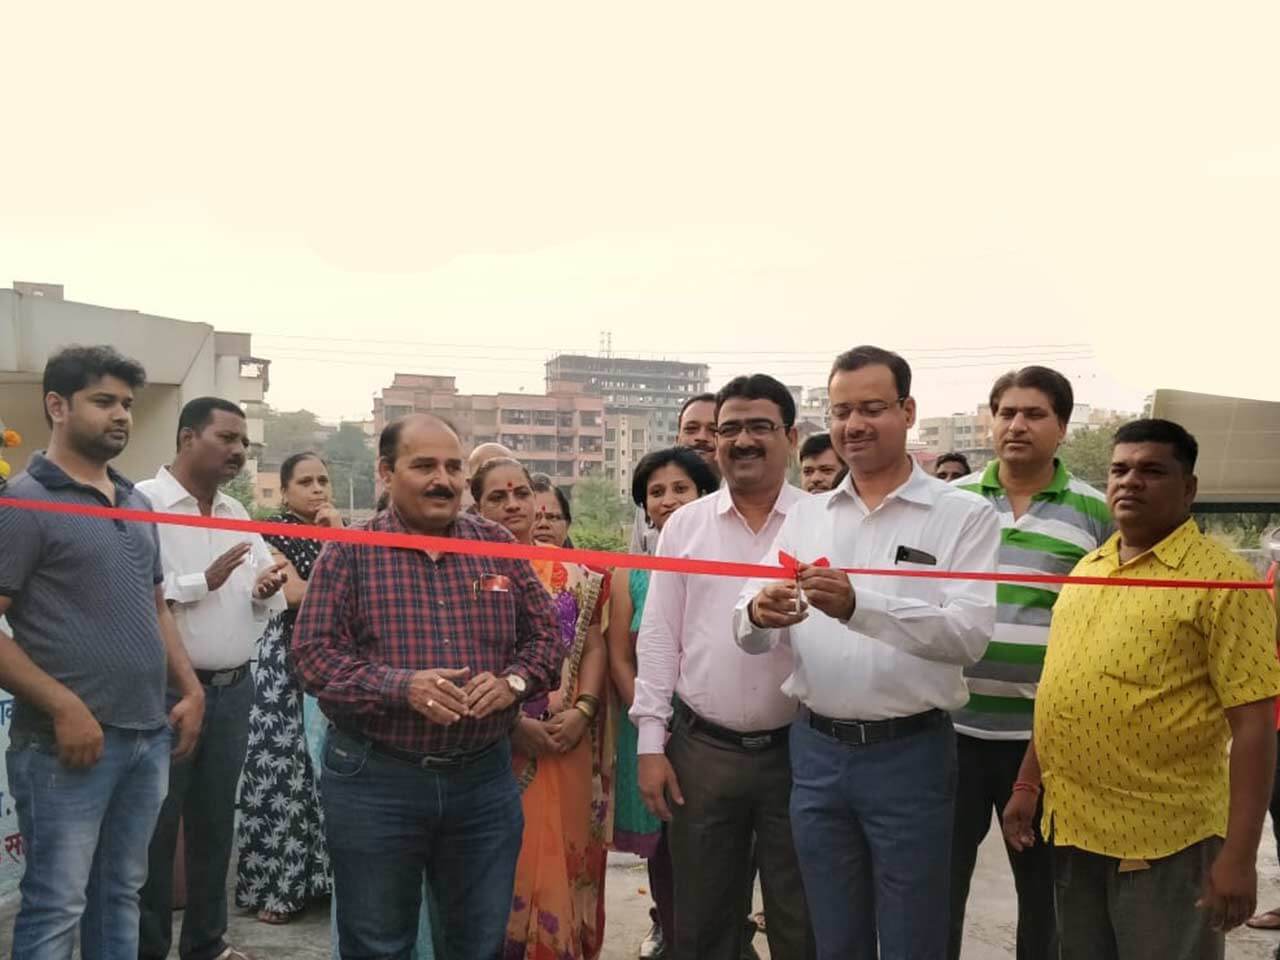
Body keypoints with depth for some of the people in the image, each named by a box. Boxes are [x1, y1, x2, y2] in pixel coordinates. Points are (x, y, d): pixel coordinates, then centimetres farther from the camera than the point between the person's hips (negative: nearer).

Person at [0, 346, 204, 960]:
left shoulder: (135, 504, 14)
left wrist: (190, 690, 9)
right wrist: (64, 707, -19)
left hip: (149, 738, 7)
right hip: (68, 743, -7)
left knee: (120, 894, 16)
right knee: (56, 908, 2)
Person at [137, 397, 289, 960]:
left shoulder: (238, 515, 13)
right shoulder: (142, 504, -9)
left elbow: (268, 603, 15)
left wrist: (266, 591, -6)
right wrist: (202, 582, -18)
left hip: (234, 691, 7)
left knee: (215, 822, 15)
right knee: (155, 825, 5)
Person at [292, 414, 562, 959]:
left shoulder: (498, 548, 5)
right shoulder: (349, 553, -4)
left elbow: (544, 634, 10)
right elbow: (313, 653, -9)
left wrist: (513, 681, -10)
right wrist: (399, 685, -23)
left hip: (485, 776, 3)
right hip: (373, 778, -2)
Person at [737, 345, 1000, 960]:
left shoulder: (963, 515, -5)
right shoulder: (806, 517, 8)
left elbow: (970, 633, -19)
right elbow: (752, 635, 2)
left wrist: (859, 605, -33)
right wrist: (759, 615, -22)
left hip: (910, 754, -3)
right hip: (816, 751, 4)